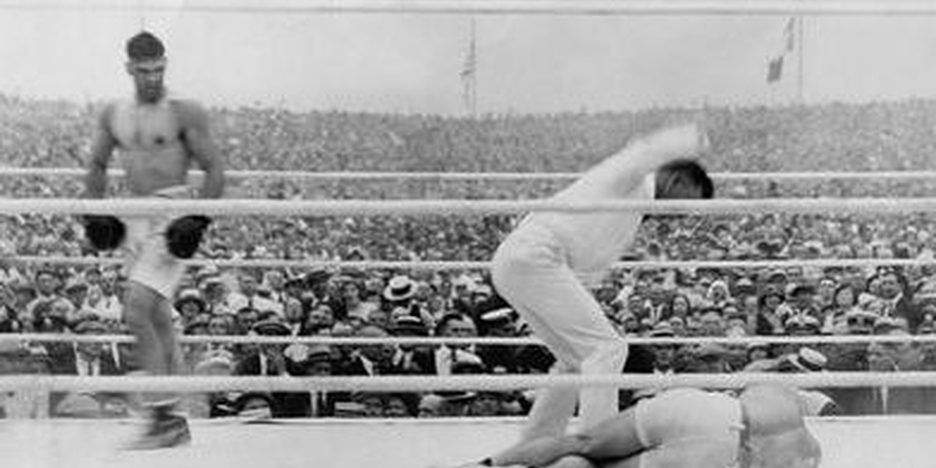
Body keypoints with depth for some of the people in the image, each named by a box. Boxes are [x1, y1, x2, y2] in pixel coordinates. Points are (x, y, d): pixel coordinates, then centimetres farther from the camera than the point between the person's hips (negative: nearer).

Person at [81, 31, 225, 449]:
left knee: (137, 310, -19)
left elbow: (215, 170, -5)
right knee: (157, 320, 11)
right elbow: (97, 166, 24)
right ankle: (174, 423, 21)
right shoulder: (113, 115, 12)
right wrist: (95, 211, 11)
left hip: (173, 215, -7)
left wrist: (199, 219, -15)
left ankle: (162, 416, -13)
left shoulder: (185, 113, -5)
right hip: (135, 218, 7)